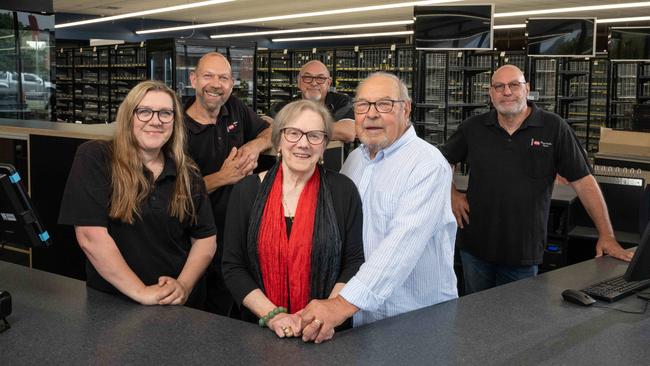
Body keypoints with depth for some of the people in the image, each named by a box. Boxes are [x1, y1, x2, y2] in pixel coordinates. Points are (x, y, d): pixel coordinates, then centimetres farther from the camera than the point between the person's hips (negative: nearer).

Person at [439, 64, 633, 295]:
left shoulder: (554, 128, -6)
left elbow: (583, 182, -6)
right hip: (475, 247, 2)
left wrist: (607, 236, -10)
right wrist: (452, 195, 1)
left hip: (523, 252, -2)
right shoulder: (473, 128, 1)